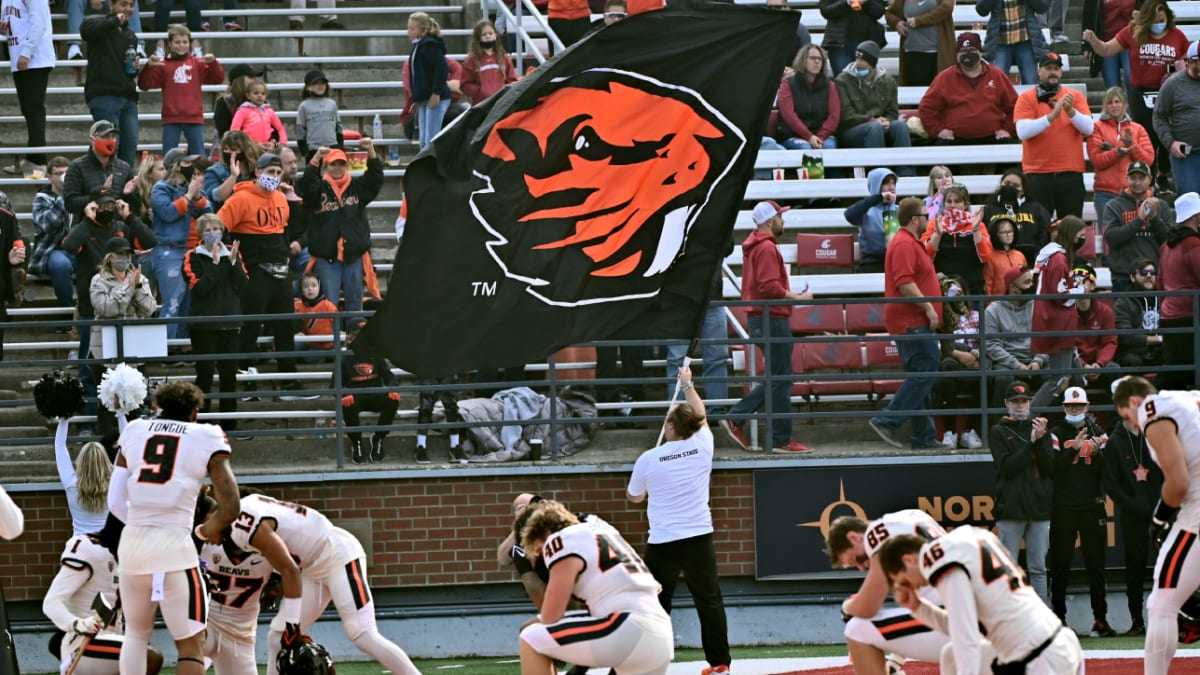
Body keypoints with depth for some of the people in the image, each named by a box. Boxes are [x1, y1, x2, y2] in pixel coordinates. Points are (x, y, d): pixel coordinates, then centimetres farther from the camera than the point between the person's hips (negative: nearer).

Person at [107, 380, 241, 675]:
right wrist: (211, 529, 17)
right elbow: (230, 507, -3)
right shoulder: (206, 438, 4)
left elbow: (115, 502, 9)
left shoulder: (134, 432, 13)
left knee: (136, 634, 22)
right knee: (191, 645, 3)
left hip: (133, 543, 4)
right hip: (174, 546, -4)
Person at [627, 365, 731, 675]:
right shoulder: (702, 446, 0)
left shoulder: (648, 459, -4)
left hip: (662, 543, -2)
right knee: (709, 600, 7)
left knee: (656, 604, 5)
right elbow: (700, 416, 22)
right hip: (699, 539, 2)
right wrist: (688, 385, 37)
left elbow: (634, 496, 13)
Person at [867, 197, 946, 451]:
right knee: (924, 373, -13)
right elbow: (904, 283, -23)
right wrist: (928, 307, -21)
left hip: (915, 322, 11)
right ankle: (887, 421, -14)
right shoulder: (904, 245, -15)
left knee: (919, 377, 11)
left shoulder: (910, 243, 20)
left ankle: (924, 437, 12)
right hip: (912, 322, -11)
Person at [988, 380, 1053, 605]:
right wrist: (1031, 444, -14)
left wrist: (1041, 441, -10)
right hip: (1011, 508, -3)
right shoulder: (999, 432, 6)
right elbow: (1006, 467, -8)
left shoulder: (1040, 429, 14)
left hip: (1039, 507, 3)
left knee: (1038, 569, 5)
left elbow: (1050, 468, 4)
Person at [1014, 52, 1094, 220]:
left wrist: (1070, 111, -18)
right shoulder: (1026, 98, 3)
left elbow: (1088, 128, -1)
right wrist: (1052, 116, -20)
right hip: (1038, 175, -2)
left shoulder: (1075, 96, 10)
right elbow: (1022, 131, -11)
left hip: (1071, 174, 2)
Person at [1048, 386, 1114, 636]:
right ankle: (1058, 619, 4)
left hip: (1092, 507, 1)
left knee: (1096, 564, 1)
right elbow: (1053, 468, -8)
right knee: (1060, 565, -1)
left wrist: (1097, 453, -15)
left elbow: (1106, 471, 3)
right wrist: (1073, 449, -21)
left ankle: (1100, 619, 2)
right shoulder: (1056, 434, 5)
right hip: (1063, 507, -1)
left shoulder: (1098, 433, 10)